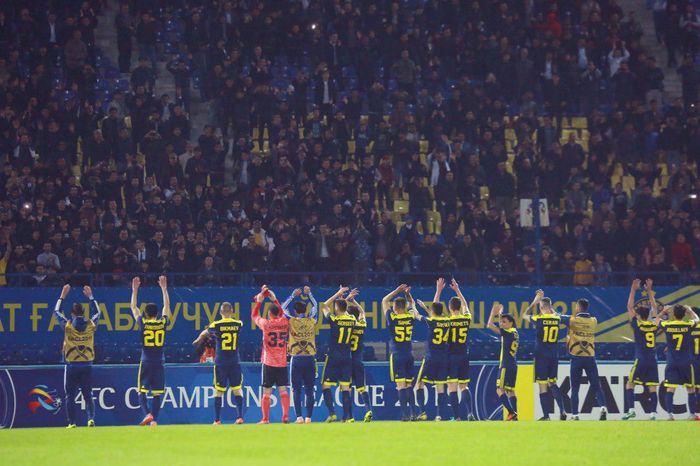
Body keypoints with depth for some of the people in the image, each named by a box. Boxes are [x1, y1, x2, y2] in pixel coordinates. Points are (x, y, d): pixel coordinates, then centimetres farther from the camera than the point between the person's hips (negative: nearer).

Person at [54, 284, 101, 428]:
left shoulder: (67, 325, -7)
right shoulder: (91, 325, -2)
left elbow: (56, 311, 10)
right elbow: (97, 312, 19)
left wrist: (63, 295, 17)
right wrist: (90, 296, 26)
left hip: (71, 367, -2)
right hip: (87, 366, 2)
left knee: (70, 396, 5)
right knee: (88, 395, 8)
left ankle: (72, 422, 1)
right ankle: (91, 418, -8)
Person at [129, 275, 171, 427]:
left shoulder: (143, 323, -4)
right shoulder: (163, 323, 0)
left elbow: (134, 307, 9)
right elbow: (167, 306, 14)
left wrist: (135, 289, 15)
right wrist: (164, 288, 21)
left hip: (146, 363, -2)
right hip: (159, 363, 2)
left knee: (142, 391, 4)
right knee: (157, 394, 4)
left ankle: (147, 414, -18)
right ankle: (154, 420, -2)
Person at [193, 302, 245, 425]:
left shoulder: (216, 325, -5)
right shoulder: (238, 324, -1)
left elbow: (204, 333, 16)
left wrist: (198, 340, 39)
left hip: (220, 363, -1)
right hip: (235, 363, 1)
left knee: (218, 391, 4)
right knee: (237, 389, 8)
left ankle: (217, 419, 3)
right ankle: (239, 417, -1)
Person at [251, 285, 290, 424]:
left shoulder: (266, 323, -7)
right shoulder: (285, 322, 2)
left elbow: (254, 315, 12)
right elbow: (281, 313, 26)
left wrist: (259, 301, 21)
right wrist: (274, 299, 33)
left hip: (269, 363, -3)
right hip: (282, 363, 3)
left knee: (266, 393, -1)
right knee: (283, 390, 3)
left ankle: (265, 419, -1)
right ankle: (285, 416, -5)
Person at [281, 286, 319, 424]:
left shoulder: (292, 321, -3)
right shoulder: (311, 321, 2)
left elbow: (283, 308, 14)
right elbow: (315, 306, 21)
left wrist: (294, 295, 17)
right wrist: (308, 294, 26)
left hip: (296, 359, -2)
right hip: (310, 359, 2)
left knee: (296, 389, -1)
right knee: (309, 390, 5)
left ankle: (299, 417, -11)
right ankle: (308, 417, 1)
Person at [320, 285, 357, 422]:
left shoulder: (334, 320, -11)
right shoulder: (352, 320, 2)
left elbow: (324, 306, 5)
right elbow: (345, 311, 26)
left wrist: (337, 294, 9)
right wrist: (342, 297, 25)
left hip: (333, 358, -5)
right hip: (347, 358, 5)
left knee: (326, 386, 2)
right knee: (345, 388, 5)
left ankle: (332, 413, -10)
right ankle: (348, 416, -1)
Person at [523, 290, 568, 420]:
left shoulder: (539, 319, -11)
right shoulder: (557, 319, 0)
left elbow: (524, 315, 10)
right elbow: (553, 312, 27)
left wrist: (534, 302, 16)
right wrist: (543, 300, 29)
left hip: (541, 357, -4)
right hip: (553, 357, 4)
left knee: (543, 385, -1)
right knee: (552, 383, 17)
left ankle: (546, 416, -2)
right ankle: (562, 410, 2)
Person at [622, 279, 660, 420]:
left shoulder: (637, 325, -5)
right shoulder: (654, 324, 5)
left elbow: (629, 307, 1)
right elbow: (654, 307, 19)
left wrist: (633, 290, 5)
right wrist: (649, 291, 22)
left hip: (640, 360, -4)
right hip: (653, 361, 4)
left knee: (630, 384, 3)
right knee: (652, 387, 3)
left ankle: (631, 410, -11)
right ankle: (653, 412, -5)